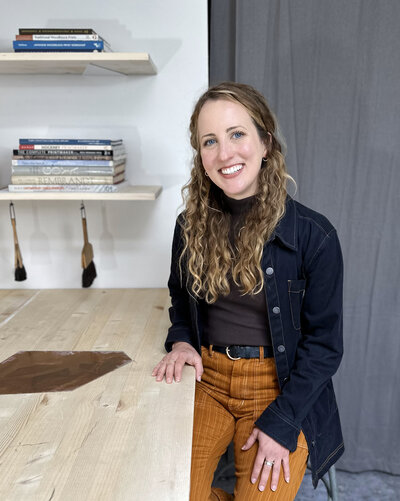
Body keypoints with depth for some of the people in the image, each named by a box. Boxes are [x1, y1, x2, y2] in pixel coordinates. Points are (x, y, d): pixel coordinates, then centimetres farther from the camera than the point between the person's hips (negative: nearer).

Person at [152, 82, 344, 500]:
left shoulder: (313, 234, -14)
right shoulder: (190, 225, -1)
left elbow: (324, 342, -9)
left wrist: (281, 422, -12)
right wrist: (180, 340, -5)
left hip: (279, 386, -2)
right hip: (206, 377, 3)